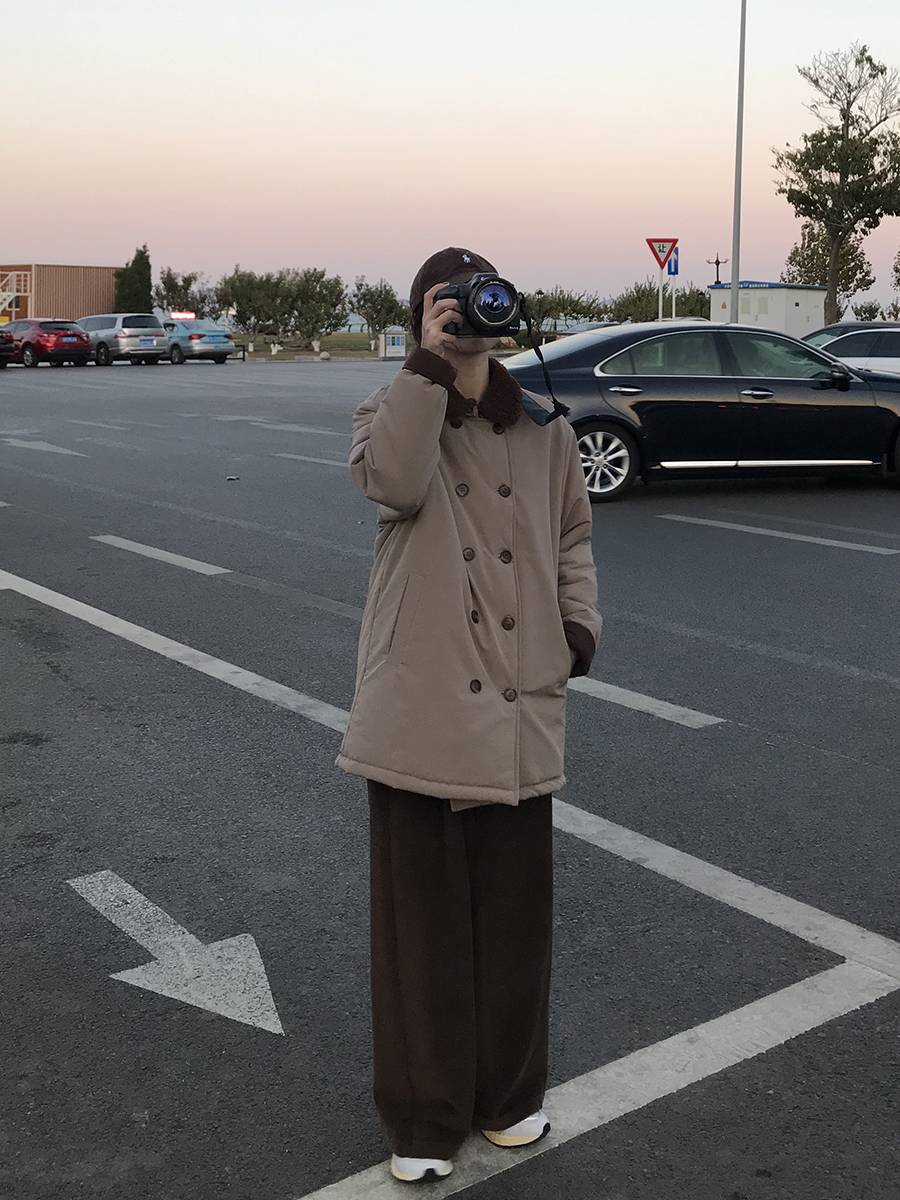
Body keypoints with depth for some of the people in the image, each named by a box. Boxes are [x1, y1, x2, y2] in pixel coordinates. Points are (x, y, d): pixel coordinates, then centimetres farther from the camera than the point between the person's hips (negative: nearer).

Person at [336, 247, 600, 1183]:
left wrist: (579, 623, 2)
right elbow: (395, 483, -21)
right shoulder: (392, 414, 2)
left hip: (519, 704, 3)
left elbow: (572, 534, 18)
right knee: (421, 911, 6)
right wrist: (431, 363, -19)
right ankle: (424, 1118, 21)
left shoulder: (542, 429, 10)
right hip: (421, 704, -2)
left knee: (515, 906, 12)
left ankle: (509, 1095, 32)